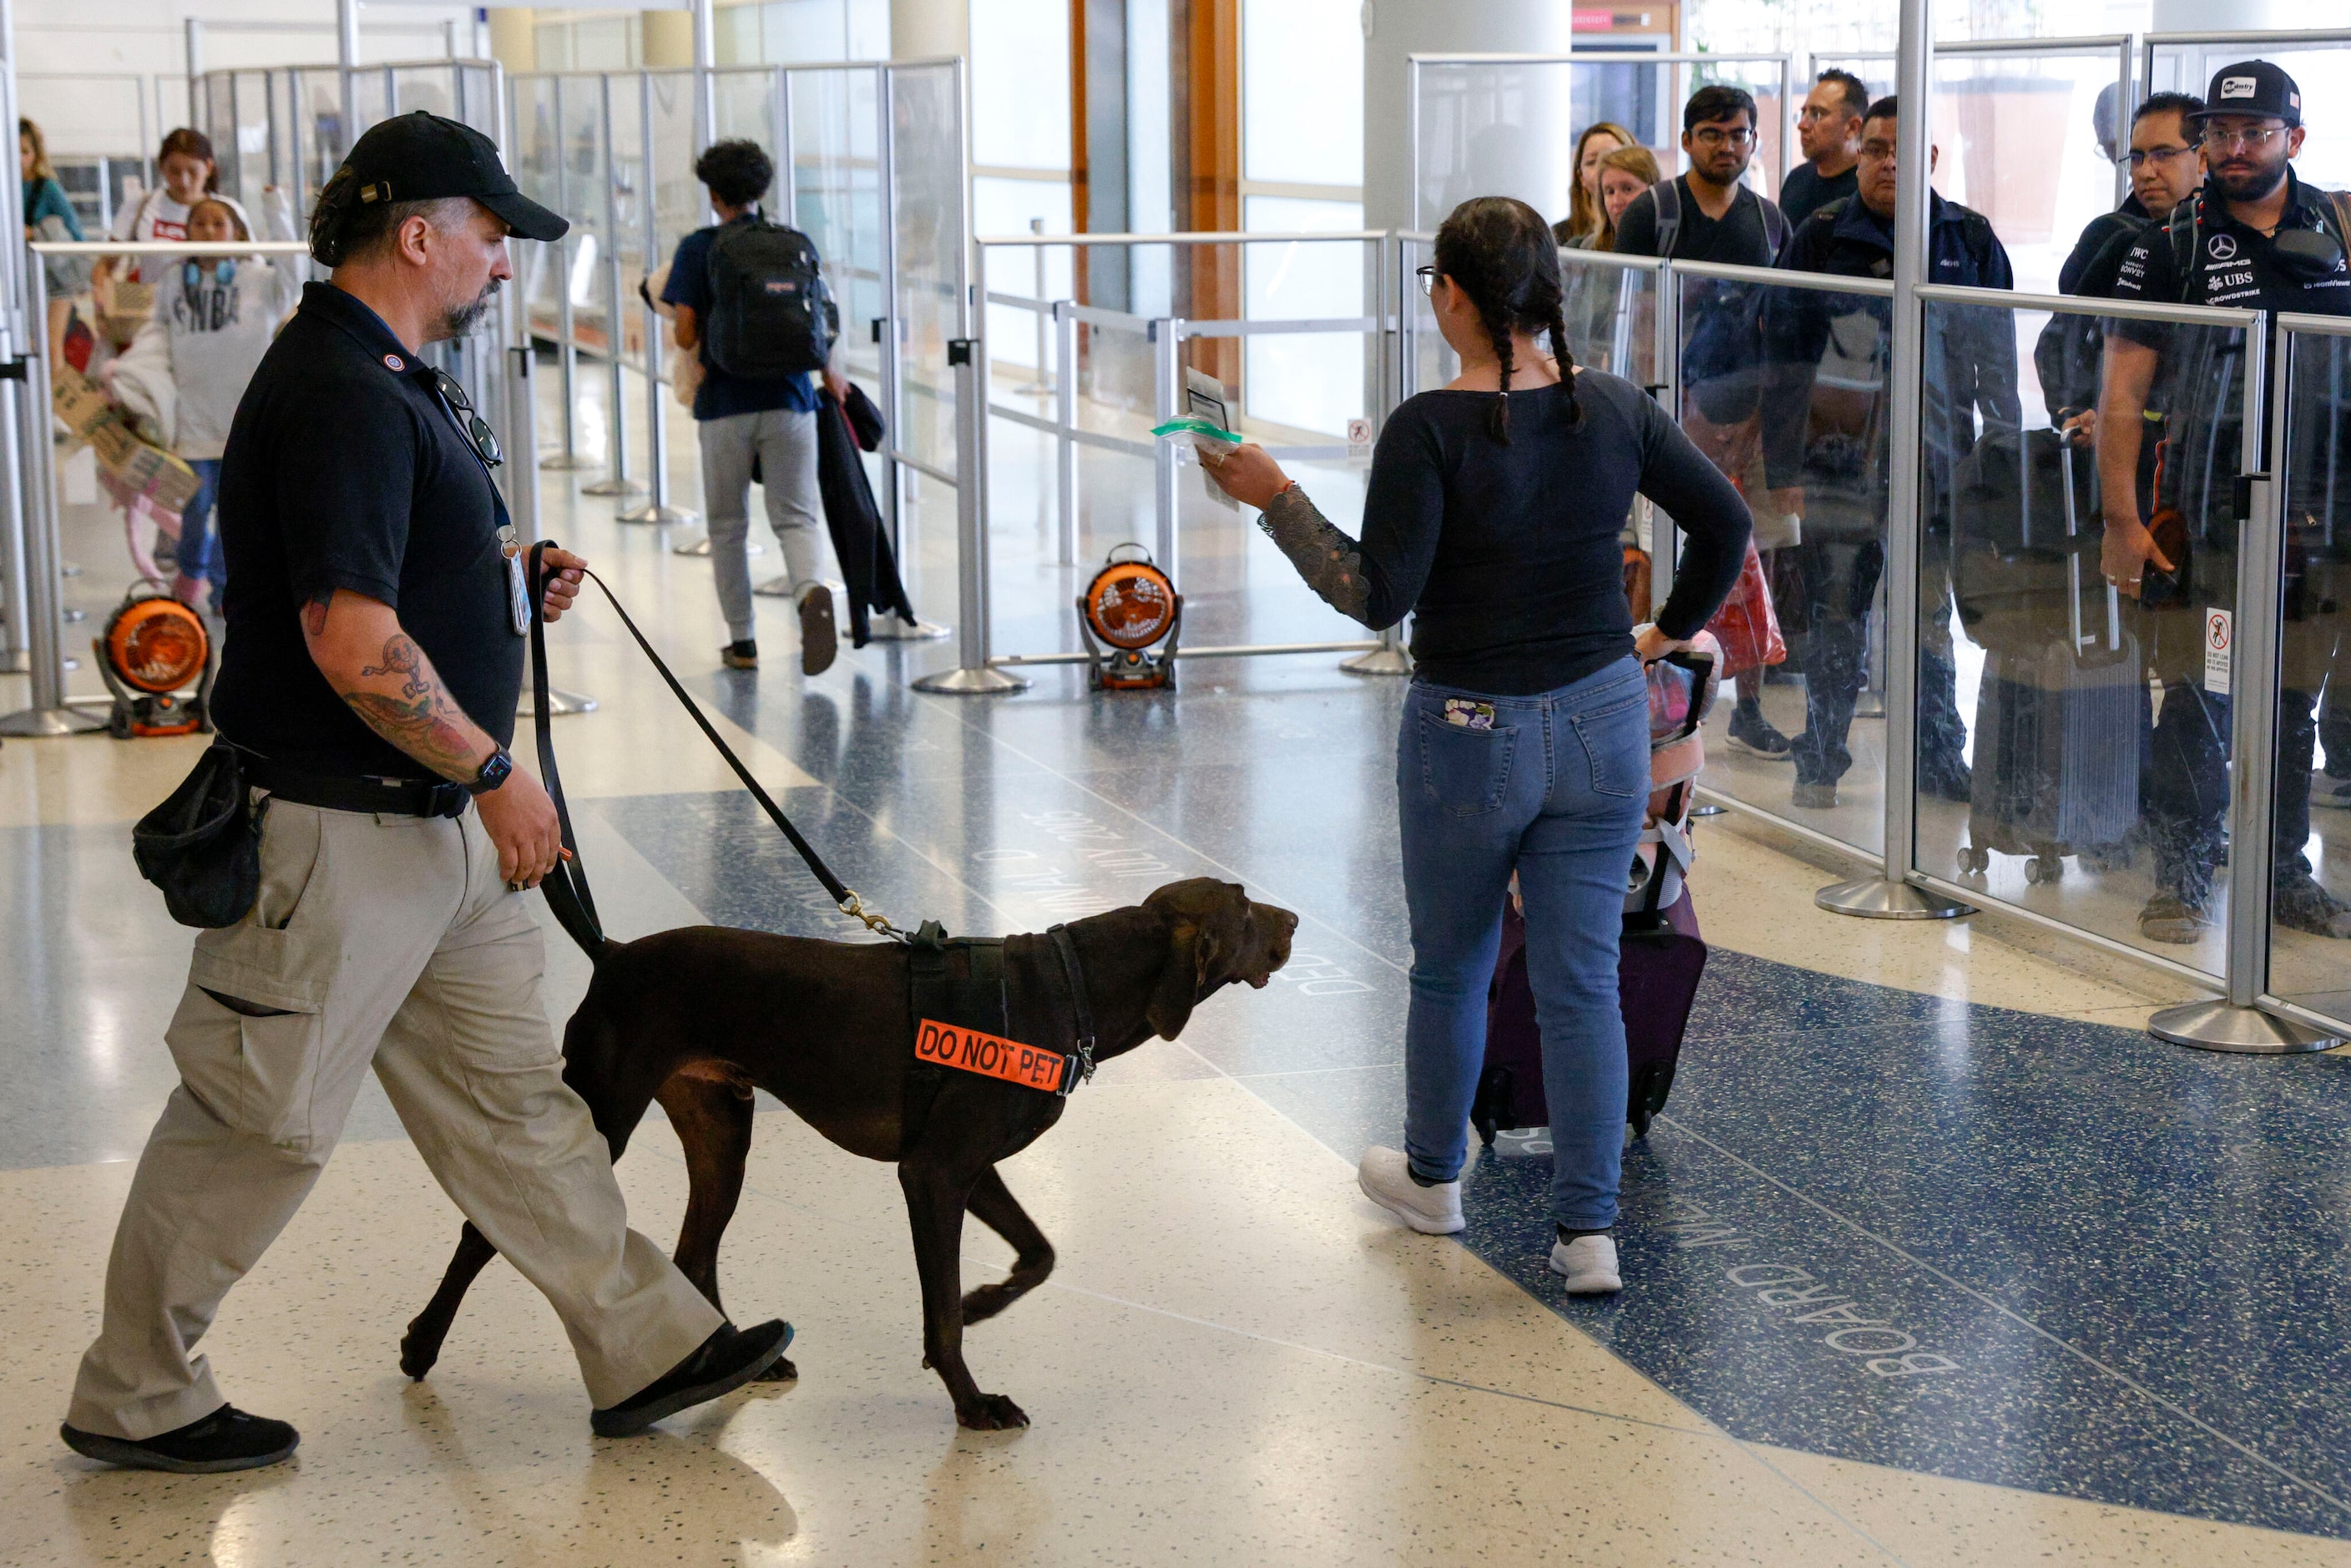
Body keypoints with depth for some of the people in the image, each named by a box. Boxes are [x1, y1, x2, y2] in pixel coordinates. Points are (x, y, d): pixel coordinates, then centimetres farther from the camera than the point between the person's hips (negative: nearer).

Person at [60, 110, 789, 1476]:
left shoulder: (390, 379, 12)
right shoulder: (341, 395, -21)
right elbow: (351, 644, -28)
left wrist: (512, 582, 10)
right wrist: (494, 773, -19)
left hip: (437, 820, 10)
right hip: (338, 833, -10)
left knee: (513, 1093, 14)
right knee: (263, 1123, 3)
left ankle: (648, 1347, 22)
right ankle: (132, 1398, 18)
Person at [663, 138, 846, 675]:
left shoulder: (697, 249, -3)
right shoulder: (797, 244, 4)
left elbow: (685, 335, -7)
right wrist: (829, 373, 24)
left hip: (725, 404, -1)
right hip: (789, 397, 2)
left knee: (728, 526, 12)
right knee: (794, 515, 4)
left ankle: (741, 641, 15)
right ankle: (811, 591, -27)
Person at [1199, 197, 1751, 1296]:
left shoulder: (1430, 431, -17)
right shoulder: (1616, 410, -2)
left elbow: (1380, 596, -20)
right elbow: (1725, 522, 7)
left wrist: (1277, 498, -13)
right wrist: (1670, 633, 19)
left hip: (1470, 734, -3)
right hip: (1603, 725, 4)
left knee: (1450, 968, 18)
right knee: (1582, 981, 7)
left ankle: (1433, 1176, 37)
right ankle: (1589, 1231, 5)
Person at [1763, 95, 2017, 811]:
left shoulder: (1969, 240, 7)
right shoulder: (1819, 239, 3)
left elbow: (1999, 360, 13)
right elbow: (1782, 362, 3)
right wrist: (1782, 470, -1)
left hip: (1936, 463, 1)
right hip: (1839, 462, -1)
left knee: (1929, 620, 7)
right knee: (1833, 622, 4)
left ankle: (1939, 757, 19)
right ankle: (1819, 765, 15)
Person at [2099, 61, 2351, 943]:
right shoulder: (2170, 247, 0)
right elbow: (2122, 393, -3)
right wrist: (2122, 521, -11)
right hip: (2202, 520, -3)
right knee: (2196, 704, -3)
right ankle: (2184, 877, 9)